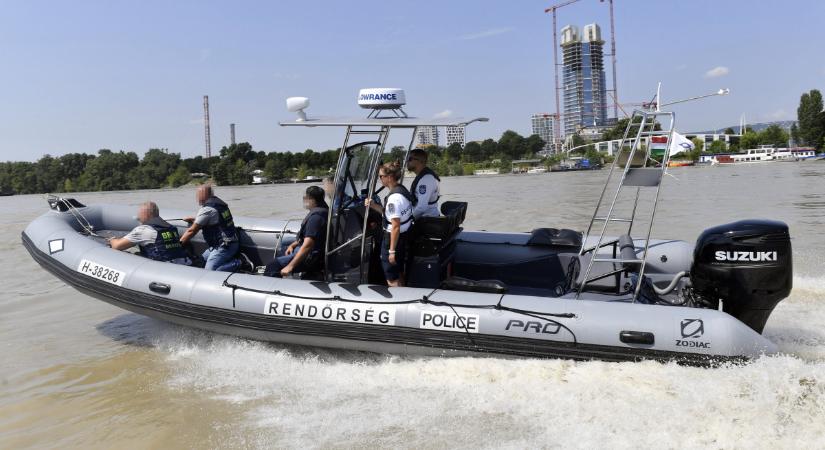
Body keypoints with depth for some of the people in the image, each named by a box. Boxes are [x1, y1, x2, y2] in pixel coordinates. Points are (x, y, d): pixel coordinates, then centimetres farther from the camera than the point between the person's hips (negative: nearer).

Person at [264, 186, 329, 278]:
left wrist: (290, 266, -28)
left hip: (312, 258, -12)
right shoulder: (322, 210, 9)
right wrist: (292, 245, 11)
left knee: (272, 266, -17)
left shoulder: (316, 217, -25)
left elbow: (307, 245, -30)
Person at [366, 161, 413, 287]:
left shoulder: (394, 198, -24)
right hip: (404, 237, 10)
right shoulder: (402, 190, 4)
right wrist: (373, 205, 6)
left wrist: (392, 251, -21)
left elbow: (396, 227, -24)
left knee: (392, 280, 3)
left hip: (393, 238, -10)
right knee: (399, 275, 23)